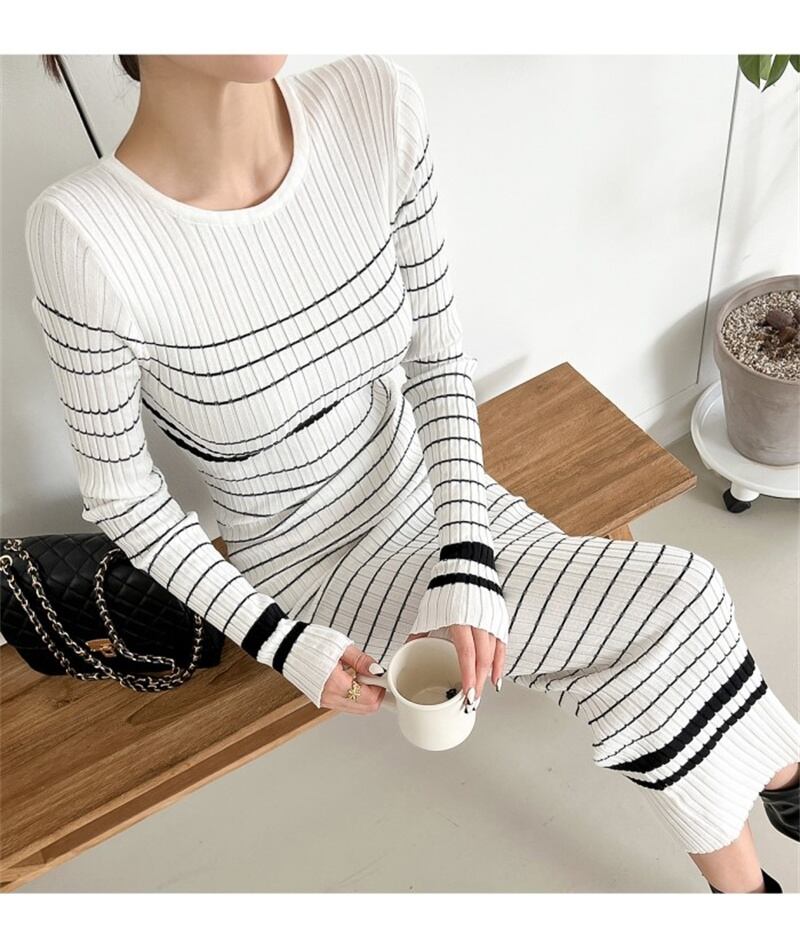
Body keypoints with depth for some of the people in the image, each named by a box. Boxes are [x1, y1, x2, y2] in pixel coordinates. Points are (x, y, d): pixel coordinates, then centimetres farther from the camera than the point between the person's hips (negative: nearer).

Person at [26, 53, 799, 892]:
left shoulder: (379, 104, -17)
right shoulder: (86, 238, -26)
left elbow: (438, 356, -7)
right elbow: (120, 496, -12)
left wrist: (466, 565, -15)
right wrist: (282, 644, -15)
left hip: (425, 491, 4)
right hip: (307, 568, -3)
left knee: (651, 657, -9)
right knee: (669, 613, -14)